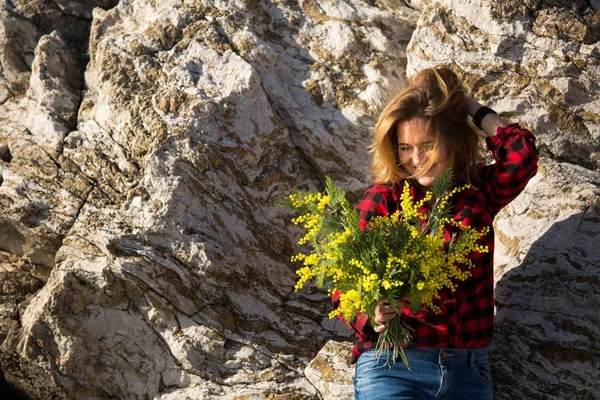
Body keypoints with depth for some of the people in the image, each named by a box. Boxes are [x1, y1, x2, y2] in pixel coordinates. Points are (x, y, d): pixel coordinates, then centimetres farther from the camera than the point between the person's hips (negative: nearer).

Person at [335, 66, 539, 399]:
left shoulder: (479, 191, 7)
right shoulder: (381, 200, -3)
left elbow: (521, 156, -13)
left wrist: (468, 105, -2)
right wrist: (371, 317, -28)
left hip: (469, 371, 3)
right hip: (391, 366, -3)